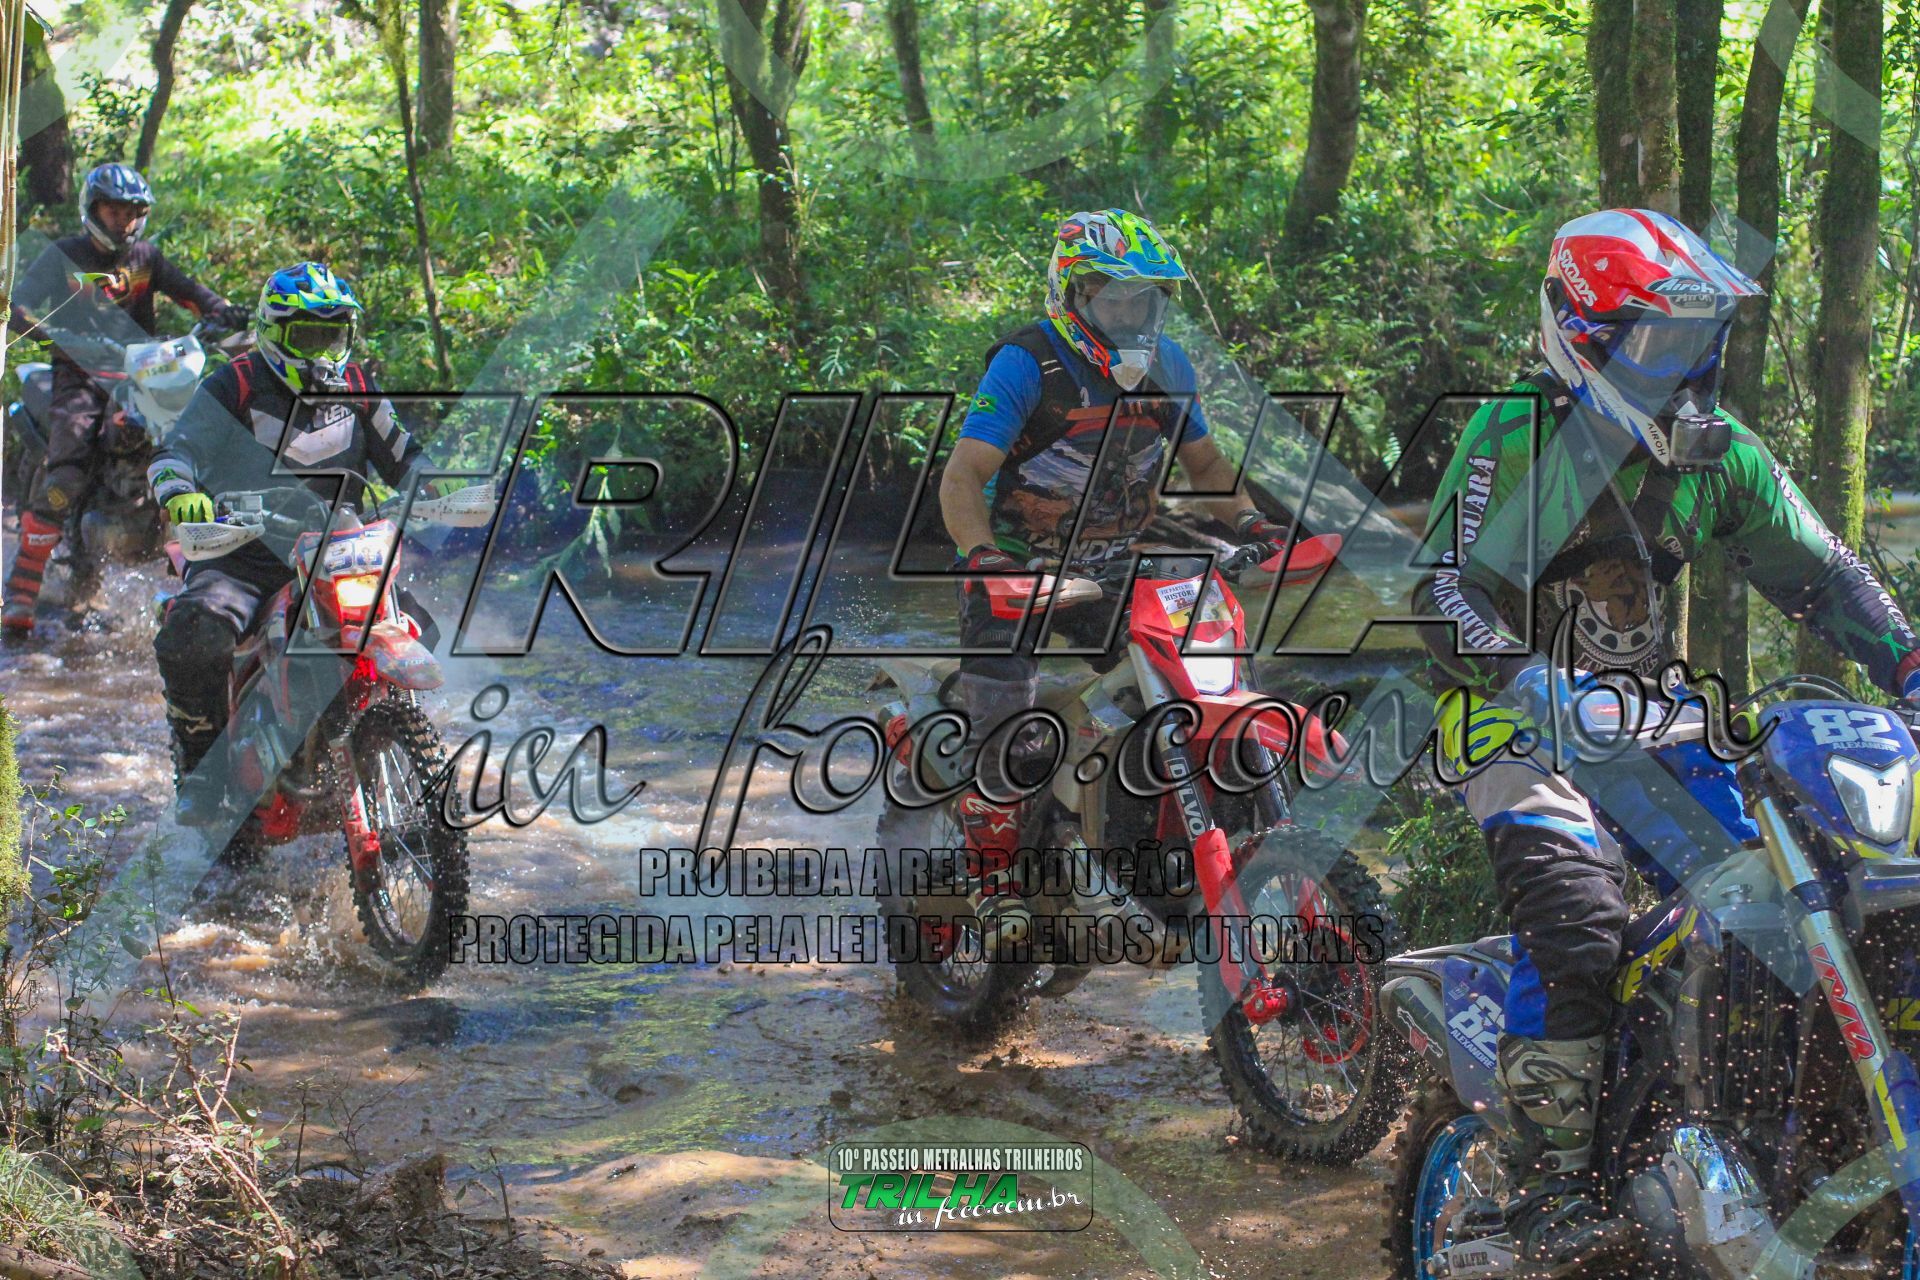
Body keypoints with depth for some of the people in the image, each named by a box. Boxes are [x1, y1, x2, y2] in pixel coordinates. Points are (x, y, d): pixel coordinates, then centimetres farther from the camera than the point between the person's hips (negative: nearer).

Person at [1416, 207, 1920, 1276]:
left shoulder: (1716, 451, 7)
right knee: (1575, 914, -27)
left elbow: (1820, 571, 8)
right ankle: (1552, 1190, -25)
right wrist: (1522, 678, -36)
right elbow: (1450, 587, -18)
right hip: (1527, 713, -6)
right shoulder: (1515, 435, -11)